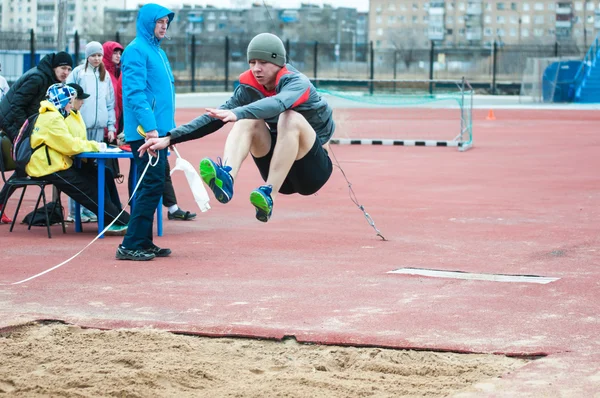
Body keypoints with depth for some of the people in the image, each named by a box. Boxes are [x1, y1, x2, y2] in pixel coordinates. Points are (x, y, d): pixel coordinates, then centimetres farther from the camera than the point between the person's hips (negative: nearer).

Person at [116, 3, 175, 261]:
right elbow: (135, 92, -19)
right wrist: (149, 126, -25)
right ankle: (131, 244, -11)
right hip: (145, 131, -9)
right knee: (152, 185, -12)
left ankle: (144, 242, 16)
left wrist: (169, 128, 20)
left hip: (159, 130, 9)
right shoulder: (136, 50, -9)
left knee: (153, 186, 11)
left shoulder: (158, 52, 20)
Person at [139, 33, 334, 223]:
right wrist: (170, 138, -11)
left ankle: (268, 196, -39)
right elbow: (215, 116, 0)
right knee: (248, 119, -17)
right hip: (280, 172, 5)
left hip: (314, 171, -5)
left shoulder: (298, 83, -16)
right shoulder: (249, 87, 2)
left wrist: (237, 113, -57)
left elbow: (278, 103, -39)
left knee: (291, 118, -32)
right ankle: (225, 179, -42)